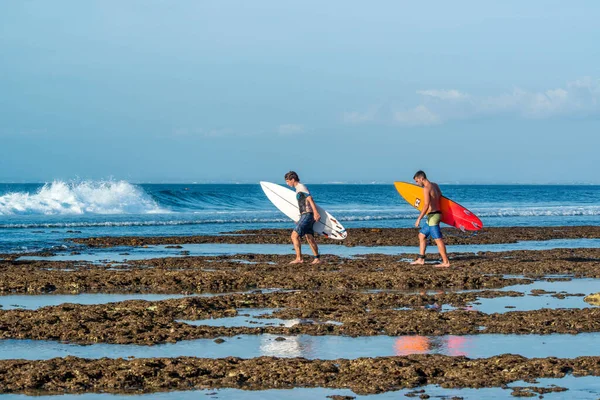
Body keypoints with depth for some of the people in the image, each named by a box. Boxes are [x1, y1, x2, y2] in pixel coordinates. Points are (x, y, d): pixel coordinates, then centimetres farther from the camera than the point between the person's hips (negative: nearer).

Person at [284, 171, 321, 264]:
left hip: (307, 215, -10)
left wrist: (315, 212, -30)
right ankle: (317, 259, 17)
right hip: (305, 215, 10)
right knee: (310, 238, 13)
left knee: (295, 235, -15)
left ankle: (299, 258, -19)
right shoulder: (298, 188, 19)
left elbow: (310, 199, -21)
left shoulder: (301, 187, -11)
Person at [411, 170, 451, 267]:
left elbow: (426, 205, -22)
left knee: (438, 239, -9)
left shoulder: (426, 188, -15)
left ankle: (446, 262, -9)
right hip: (437, 213, 10)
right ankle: (421, 259, 19)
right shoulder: (435, 185, 11)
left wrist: (419, 219, -20)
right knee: (422, 235, 17)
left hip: (433, 216, -10)